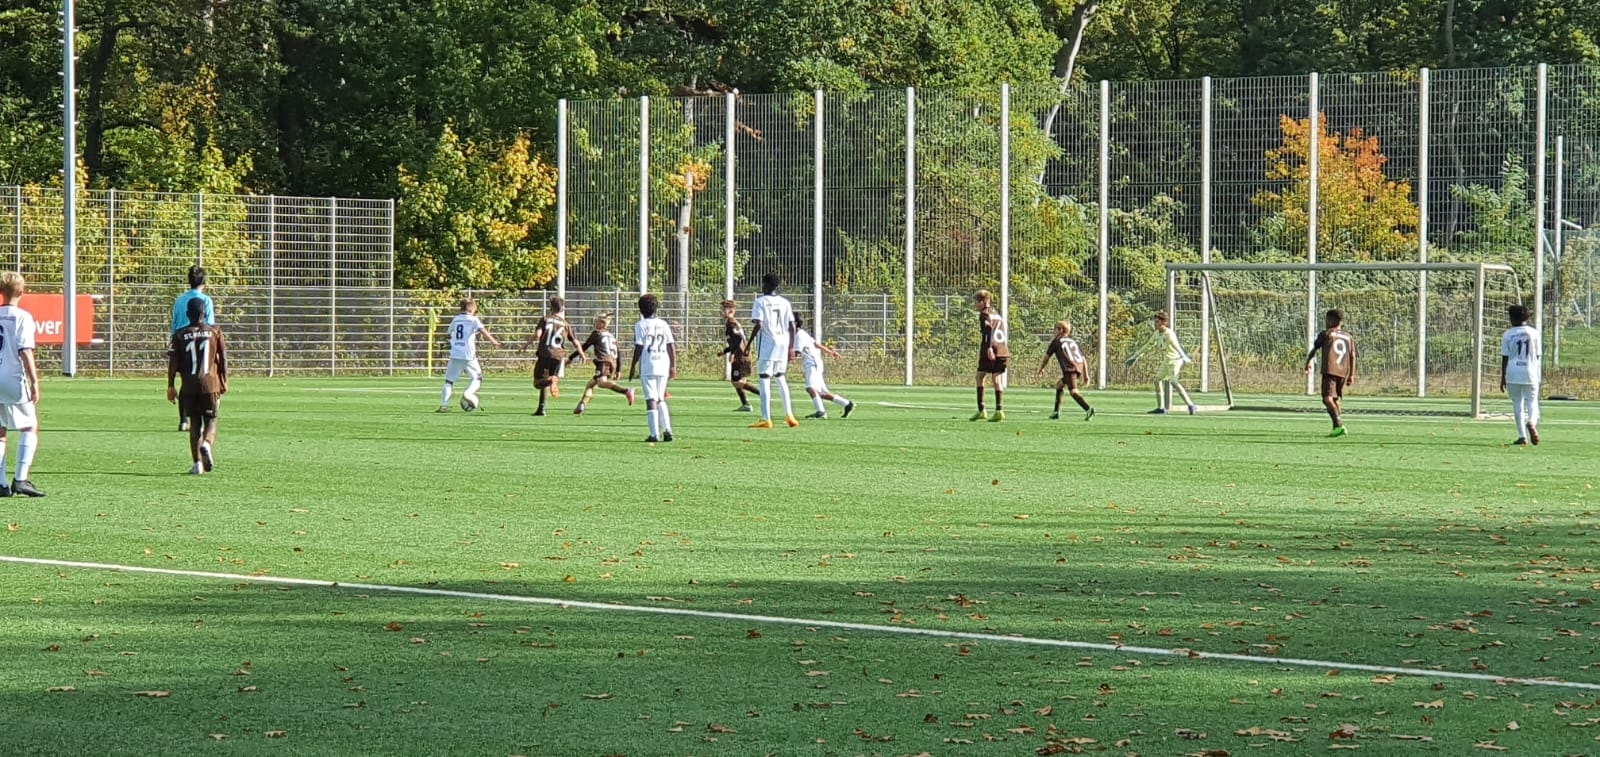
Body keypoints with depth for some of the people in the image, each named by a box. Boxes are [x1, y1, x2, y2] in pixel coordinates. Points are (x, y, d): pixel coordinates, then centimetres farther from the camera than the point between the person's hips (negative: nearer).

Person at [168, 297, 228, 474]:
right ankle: (207, 444, -24)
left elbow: (173, 362, -1)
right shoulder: (215, 332, 2)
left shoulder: (180, 335, 2)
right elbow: (223, 358, 2)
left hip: (189, 386, 1)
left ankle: (197, 463, 4)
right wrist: (224, 381, 11)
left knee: (195, 423, 9)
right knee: (211, 420, 8)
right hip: (210, 384, -1)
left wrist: (171, 386, 4)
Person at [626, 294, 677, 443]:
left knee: (651, 400, -3)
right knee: (661, 399, 16)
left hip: (647, 366, -5)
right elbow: (671, 347, 10)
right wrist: (673, 366, 16)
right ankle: (667, 430, 5)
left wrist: (632, 367, 0)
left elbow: (638, 348, -7)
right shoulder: (663, 325, 11)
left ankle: (655, 434, -8)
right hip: (663, 366, 5)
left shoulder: (641, 325, -3)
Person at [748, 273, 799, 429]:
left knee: (765, 380, -4)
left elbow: (758, 325, -13)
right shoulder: (785, 302, 11)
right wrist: (791, 347, 13)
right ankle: (789, 415, 15)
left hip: (767, 344, -5)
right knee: (780, 378, 20)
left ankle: (766, 419, -10)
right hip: (783, 344, 5)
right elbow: (792, 326, 8)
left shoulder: (761, 301, -4)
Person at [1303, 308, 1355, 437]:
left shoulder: (1326, 333, 8)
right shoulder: (1349, 337, 19)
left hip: (1330, 370, -6)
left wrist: (1308, 363, 27)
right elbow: (1352, 357, 13)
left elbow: (1314, 349, 13)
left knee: (1327, 398, -14)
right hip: (1343, 372, 6)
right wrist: (1352, 375, 15)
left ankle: (1339, 425, -31)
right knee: (1337, 399, 19)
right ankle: (1337, 428, 13)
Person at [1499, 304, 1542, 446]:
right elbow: (1538, 356, 7)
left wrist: (1503, 377, 4)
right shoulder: (1534, 333, 4)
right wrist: (1540, 372, 18)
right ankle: (1532, 422, -27)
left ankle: (1522, 436, 4)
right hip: (1530, 374, 1)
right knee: (1532, 401, 5)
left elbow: (1505, 358, -1)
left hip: (1513, 374, -1)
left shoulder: (1508, 334, -1)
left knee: (1517, 404, 6)